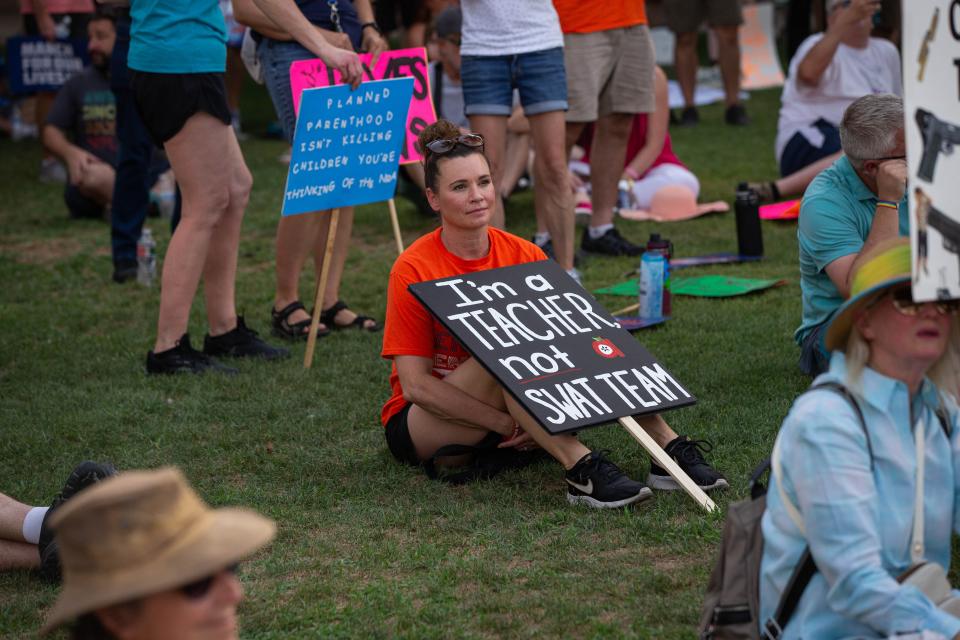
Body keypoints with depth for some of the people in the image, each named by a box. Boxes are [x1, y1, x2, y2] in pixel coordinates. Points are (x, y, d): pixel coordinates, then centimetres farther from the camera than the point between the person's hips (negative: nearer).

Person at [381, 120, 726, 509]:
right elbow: (415, 386, -18)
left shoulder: (525, 257, -2)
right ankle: (581, 472, -39)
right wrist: (508, 425, -23)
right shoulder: (413, 270, -14)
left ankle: (668, 449, -26)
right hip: (420, 428, -4)